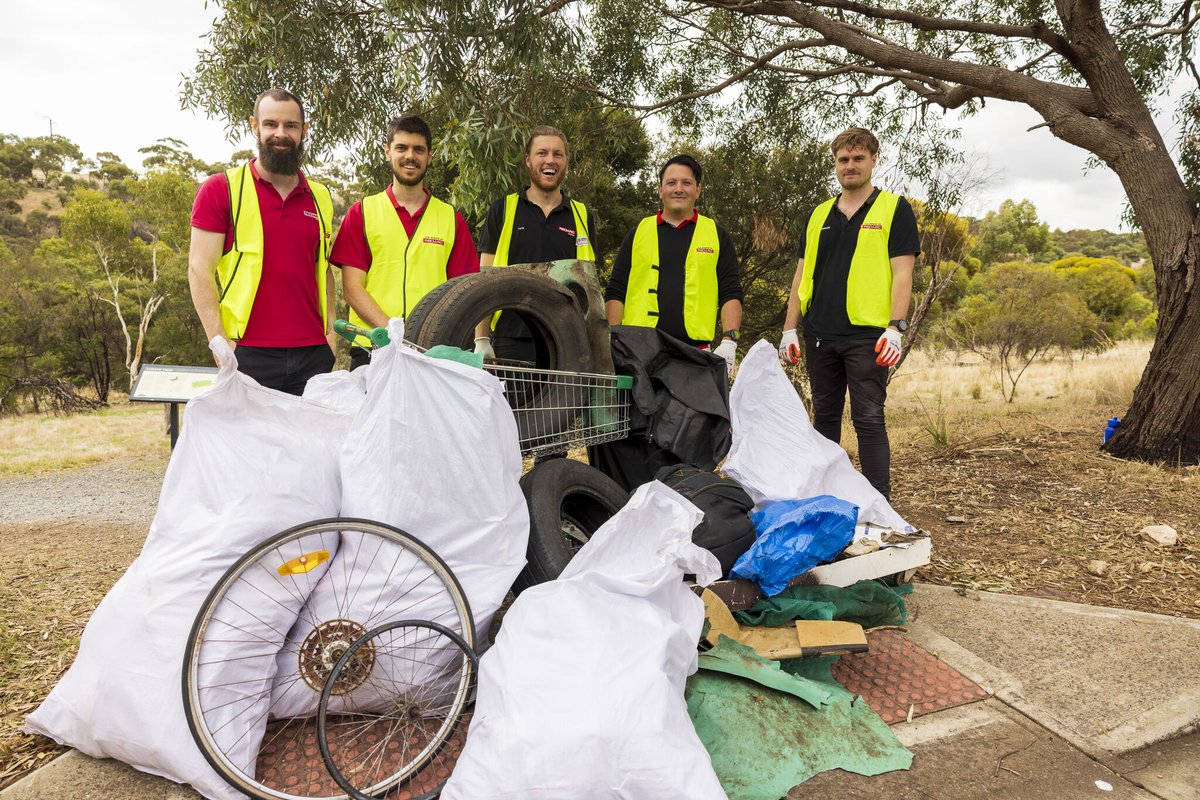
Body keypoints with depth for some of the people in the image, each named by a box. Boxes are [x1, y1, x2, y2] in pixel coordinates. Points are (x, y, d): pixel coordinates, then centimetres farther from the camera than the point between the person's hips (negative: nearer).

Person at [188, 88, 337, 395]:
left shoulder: (320, 197, 15)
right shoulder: (220, 189, 2)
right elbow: (199, 269, -3)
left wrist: (330, 333, 9)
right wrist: (222, 347, -11)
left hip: (313, 356, 4)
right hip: (247, 355, -3)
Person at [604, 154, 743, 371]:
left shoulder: (717, 235, 13)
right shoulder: (638, 233, 14)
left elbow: (731, 294, 8)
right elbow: (615, 293, 11)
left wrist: (729, 343, -6)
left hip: (695, 351, 0)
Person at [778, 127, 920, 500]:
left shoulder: (894, 209, 2)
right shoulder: (819, 215, 15)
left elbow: (902, 272, -5)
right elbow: (802, 275, 15)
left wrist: (896, 327, -16)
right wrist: (790, 328, 7)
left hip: (867, 335, -5)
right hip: (820, 335, 5)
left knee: (869, 419, -6)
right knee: (824, 417, 12)